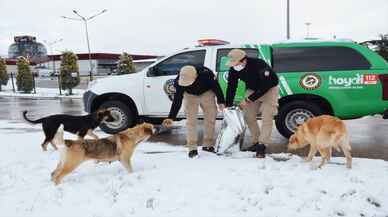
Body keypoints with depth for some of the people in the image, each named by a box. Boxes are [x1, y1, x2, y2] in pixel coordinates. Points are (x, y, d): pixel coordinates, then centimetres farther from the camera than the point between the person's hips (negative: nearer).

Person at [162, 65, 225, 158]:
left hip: (207, 93, 0)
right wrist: (171, 117, -32)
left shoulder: (206, 74, -38)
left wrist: (221, 102, -17)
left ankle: (208, 145, 19)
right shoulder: (179, 81, -34)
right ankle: (192, 148, 1)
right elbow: (177, 100, -28)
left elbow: (216, 87, -22)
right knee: (191, 121, -7)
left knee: (210, 118, 4)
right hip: (190, 96, 0)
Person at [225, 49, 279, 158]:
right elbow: (231, 88, -9)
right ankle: (256, 142, 14)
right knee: (248, 116, 2)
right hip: (252, 90, 6)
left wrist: (248, 100, -31)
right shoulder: (233, 70, -17)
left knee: (267, 118, -14)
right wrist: (228, 107, -14)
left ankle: (262, 146, -12)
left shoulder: (259, 64, -34)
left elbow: (265, 86, -32)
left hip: (269, 89, -6)